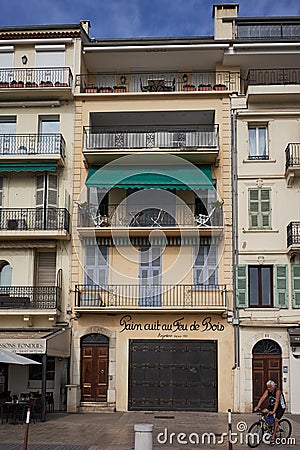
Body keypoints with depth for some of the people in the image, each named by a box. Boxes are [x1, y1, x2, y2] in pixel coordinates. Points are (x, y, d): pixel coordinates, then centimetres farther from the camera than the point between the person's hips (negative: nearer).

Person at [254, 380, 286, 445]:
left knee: (276, 420, -19)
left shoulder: (278, 391, -26)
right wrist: (257, 407, -33)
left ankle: (273, 437, -15)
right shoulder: (267, 391, -10)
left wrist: (273, 411, -46)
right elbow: (262, 398, -20)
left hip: (280, 407, -6)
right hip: (272, 406, 6)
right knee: (263, 412, -17)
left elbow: (277, 402, -35)